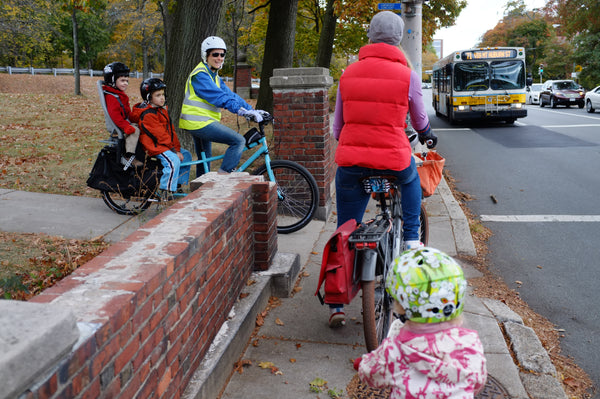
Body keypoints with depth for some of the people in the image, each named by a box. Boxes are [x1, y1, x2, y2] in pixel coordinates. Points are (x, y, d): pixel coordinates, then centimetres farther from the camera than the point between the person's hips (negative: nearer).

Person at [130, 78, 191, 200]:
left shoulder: (162, 110, 14)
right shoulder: (148, 114, -17)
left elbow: (171, 130, 14)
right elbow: (160, 134, -21)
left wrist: (178, 148, 8)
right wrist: (174, 150, -20)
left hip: (166, 144, 10)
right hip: (154, 146, -10)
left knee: (186, 155, 10)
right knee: (173, 161, -29)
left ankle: (177, 184, 17)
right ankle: (166, 192, -22)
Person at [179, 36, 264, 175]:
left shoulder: (214, 76, 18)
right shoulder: (200, 75, -14)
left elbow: (229, 94, 11)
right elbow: (218, 97, -25)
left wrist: (251, 110, 1)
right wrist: (241, 111, -32)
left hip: (201, 122, 11)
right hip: (199, 123, -11)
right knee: (239, 141, -16)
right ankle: (223, 176, -16)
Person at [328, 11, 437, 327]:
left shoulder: (348, 73, 6)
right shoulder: (407, 75, -2)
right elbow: (420, 120, 15)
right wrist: (428, 136, 38)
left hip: (349, 162, 2)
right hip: (393, 160, -2)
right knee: (411, 179, 36)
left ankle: (336, 304, 14)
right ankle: (411, 239, 33)